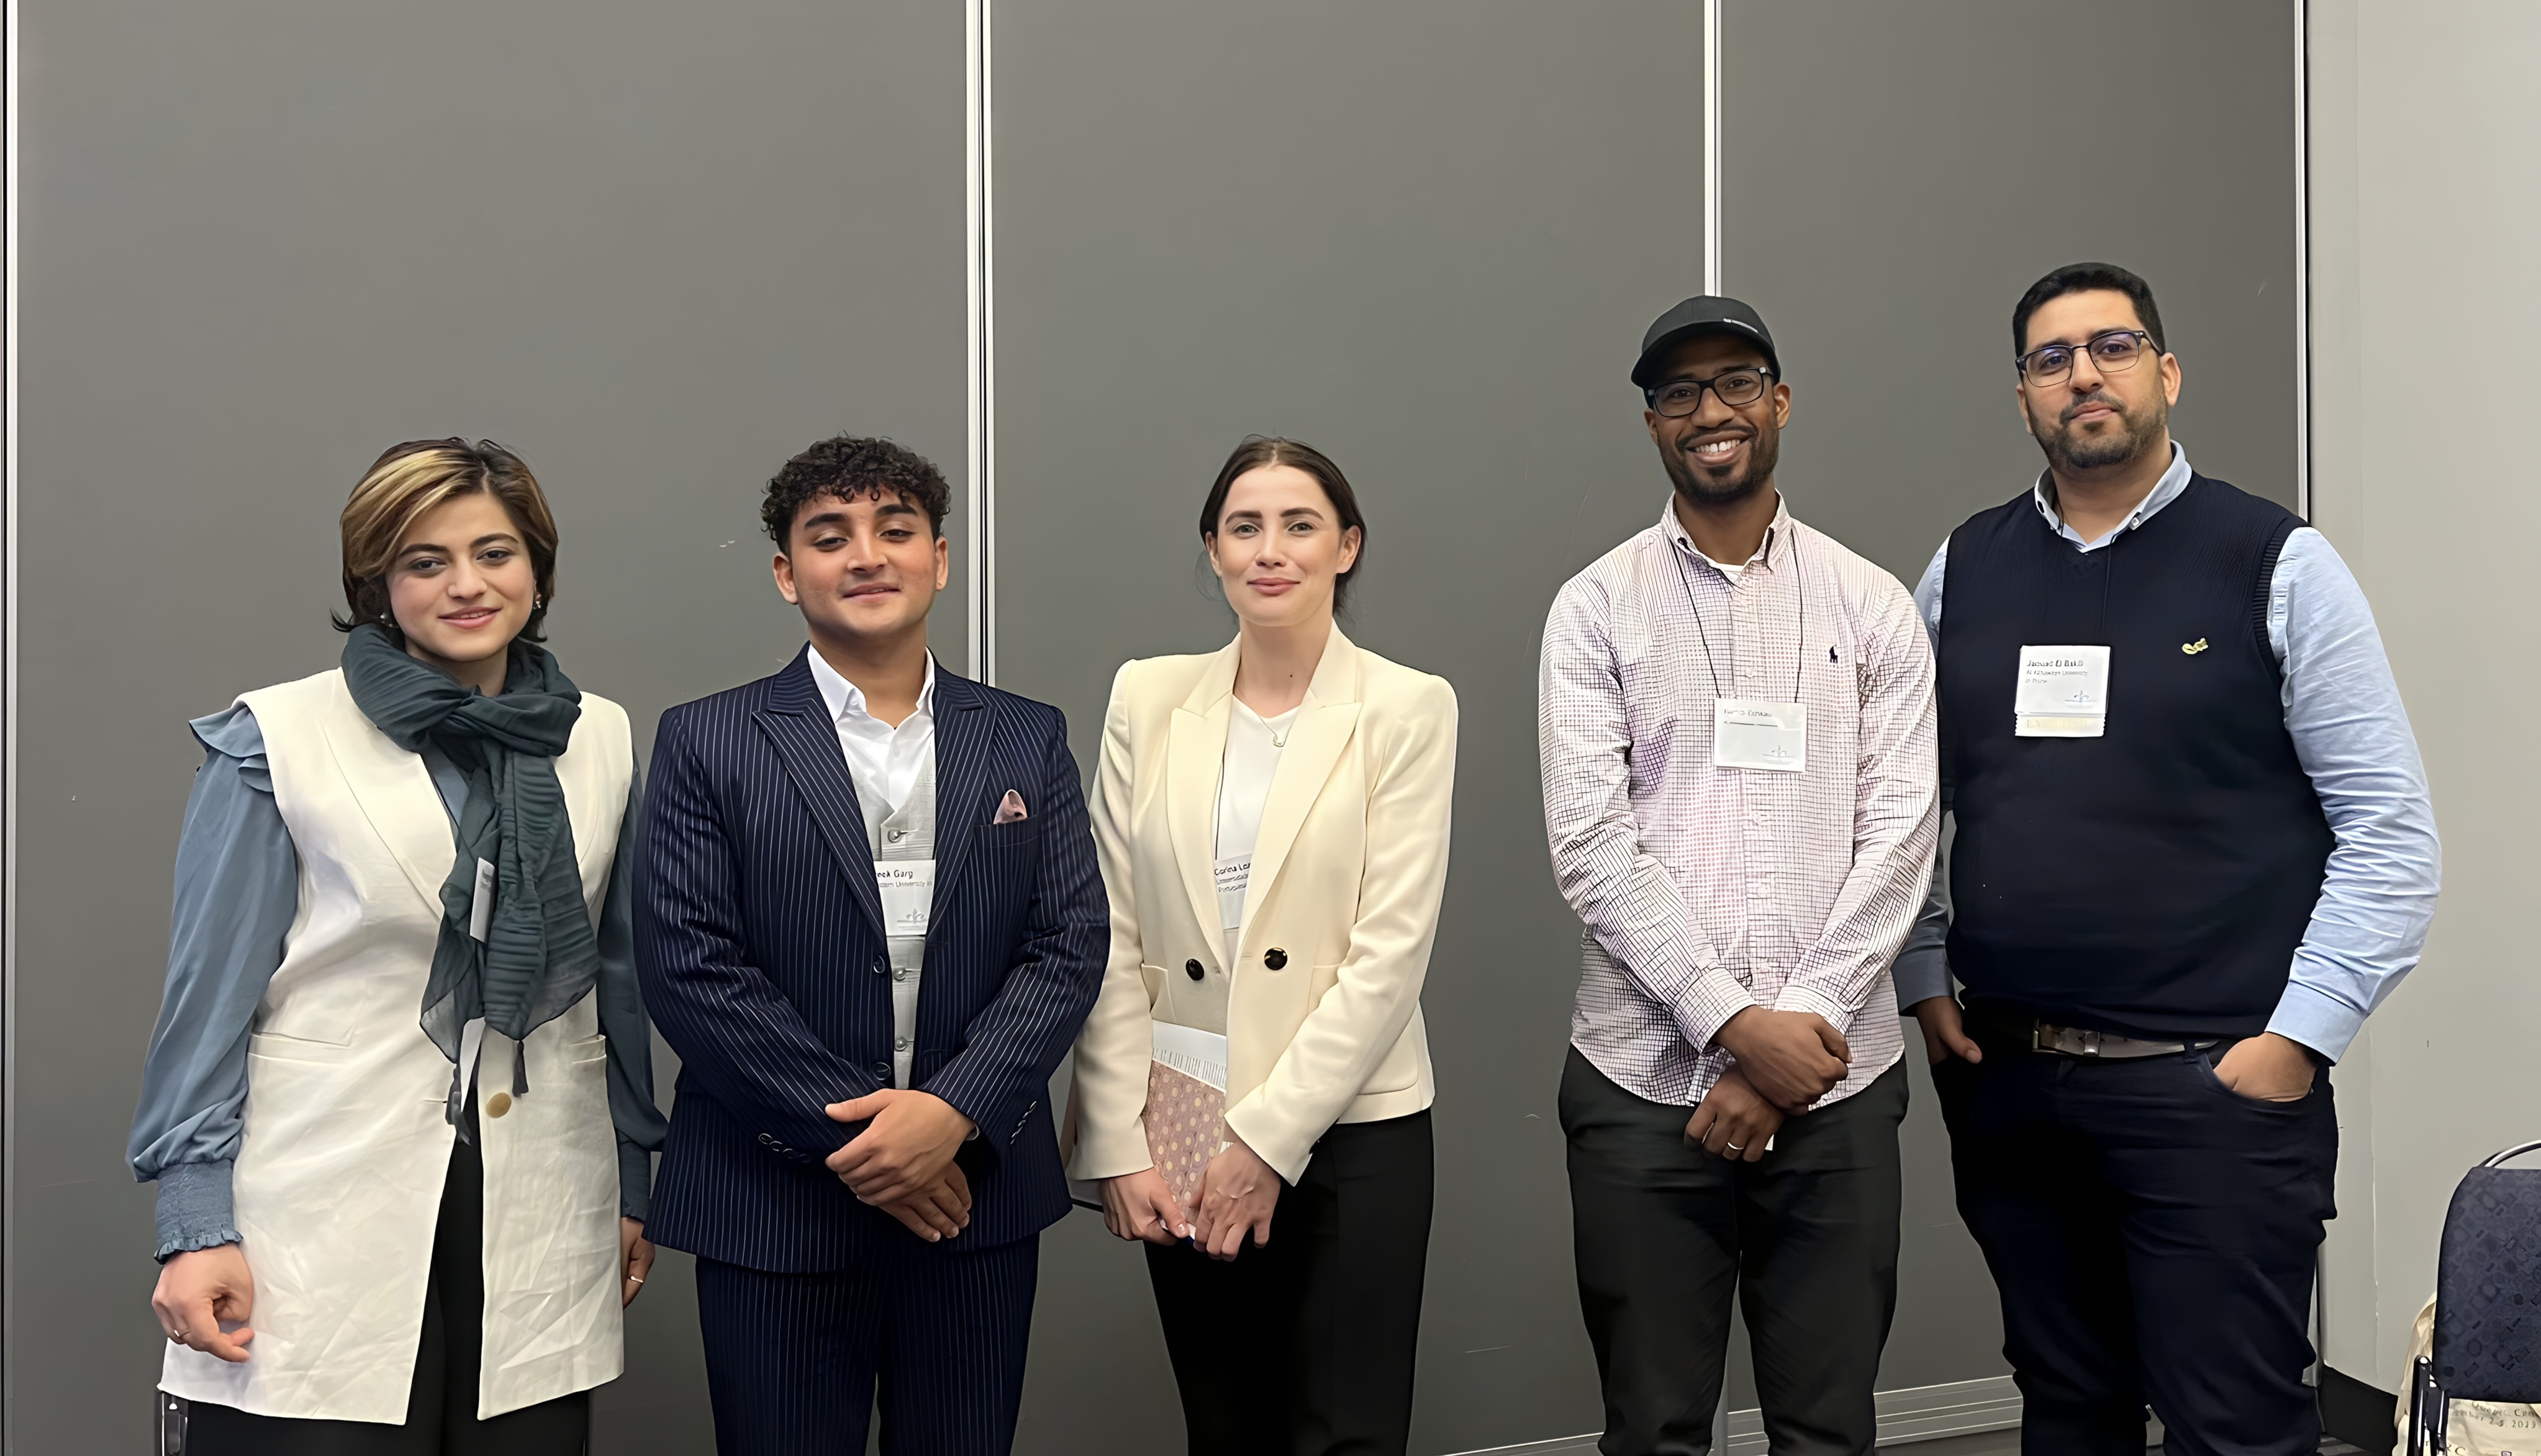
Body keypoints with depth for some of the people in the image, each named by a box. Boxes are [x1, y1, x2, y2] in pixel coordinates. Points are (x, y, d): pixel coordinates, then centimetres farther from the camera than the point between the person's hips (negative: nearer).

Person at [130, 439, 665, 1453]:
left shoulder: (600, 742, 8)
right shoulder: (277, 740, -2)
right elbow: (211, 995, -2)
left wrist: (632, 1187, 15)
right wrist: (196, 1227, -6)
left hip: (538, 1242, 3)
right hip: (322, 1227, -3)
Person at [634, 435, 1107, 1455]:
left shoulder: (1028, 741, 7)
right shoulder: (707, 743, 0)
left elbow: (1070, 947, 0)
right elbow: (687, 966, -8)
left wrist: (953, 1112, -14)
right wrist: (847, 1134, -13)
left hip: (977, 1197, 2)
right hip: (774, 1211, -2)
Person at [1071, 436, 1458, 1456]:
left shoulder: (1408, 709, -4)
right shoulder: (1149, 697, 4)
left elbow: (1391, 952, -10)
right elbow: (1111, 939, 2)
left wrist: (1266, 1139, -13)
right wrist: (1118, 1143, -4)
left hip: (1347, 1131, -2)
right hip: (1180, 1139, 3)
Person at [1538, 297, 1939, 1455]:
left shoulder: (1873, 607, 5)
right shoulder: (1596, 609, 1)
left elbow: (1899, 836, -1)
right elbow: (1591, 846, -7)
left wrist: (1802, 1026, -11)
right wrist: (1737, 1026, -13)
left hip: (1836, 1082, 1)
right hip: (1645, 1084, -1)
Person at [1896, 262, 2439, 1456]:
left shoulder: (2278, 566, -3)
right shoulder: (1963, 571, 8)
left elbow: (2391, 831, -6)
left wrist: (2295, 1044, -11)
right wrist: (1924, 987, 4)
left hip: (2216, 1088, -3)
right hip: (2003, 1082, 4)